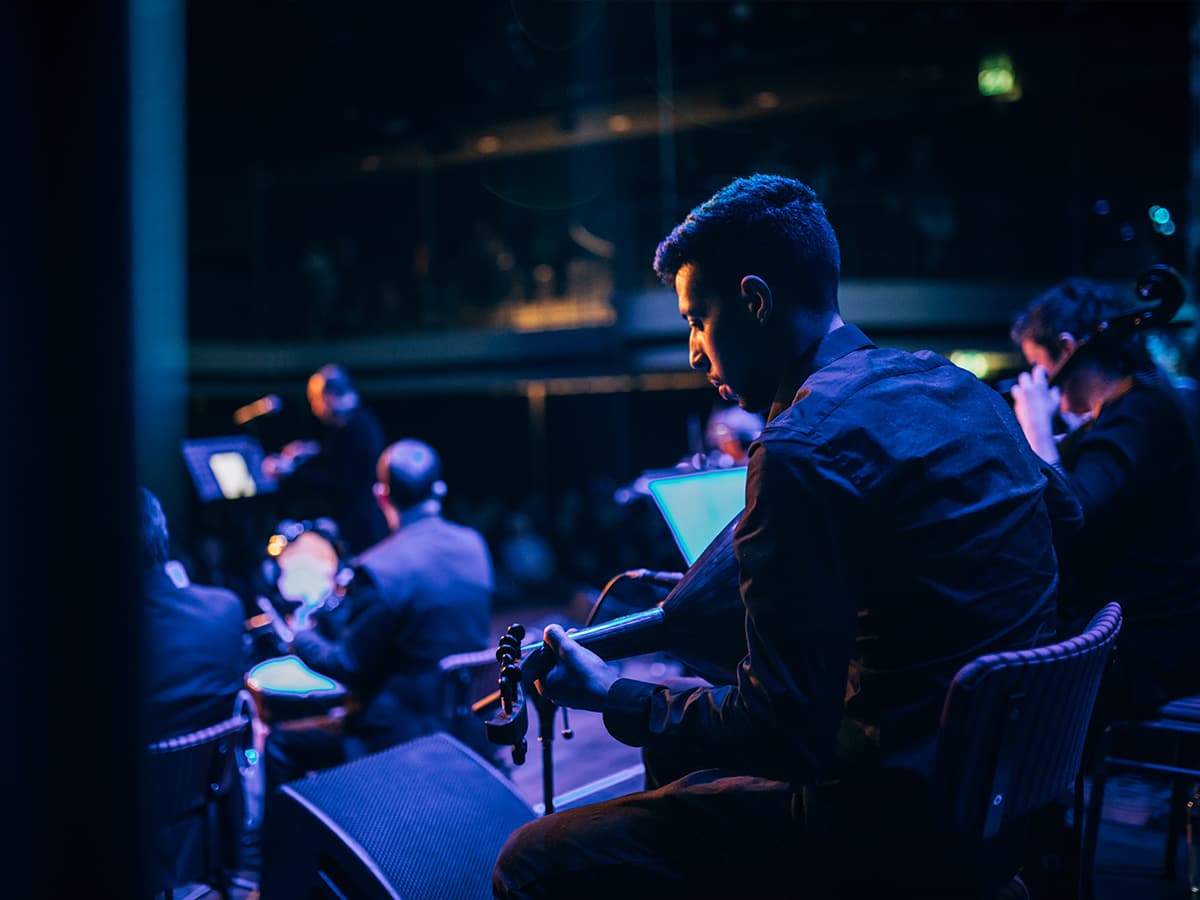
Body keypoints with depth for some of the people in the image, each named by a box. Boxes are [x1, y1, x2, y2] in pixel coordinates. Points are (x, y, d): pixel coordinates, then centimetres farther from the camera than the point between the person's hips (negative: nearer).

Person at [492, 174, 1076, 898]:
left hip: (901, 826, -10)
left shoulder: (804, 450, -22)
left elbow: (779, 733, -21)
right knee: (676, 745, 29)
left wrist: (612, 696, -4)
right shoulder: (961, 388, 6)